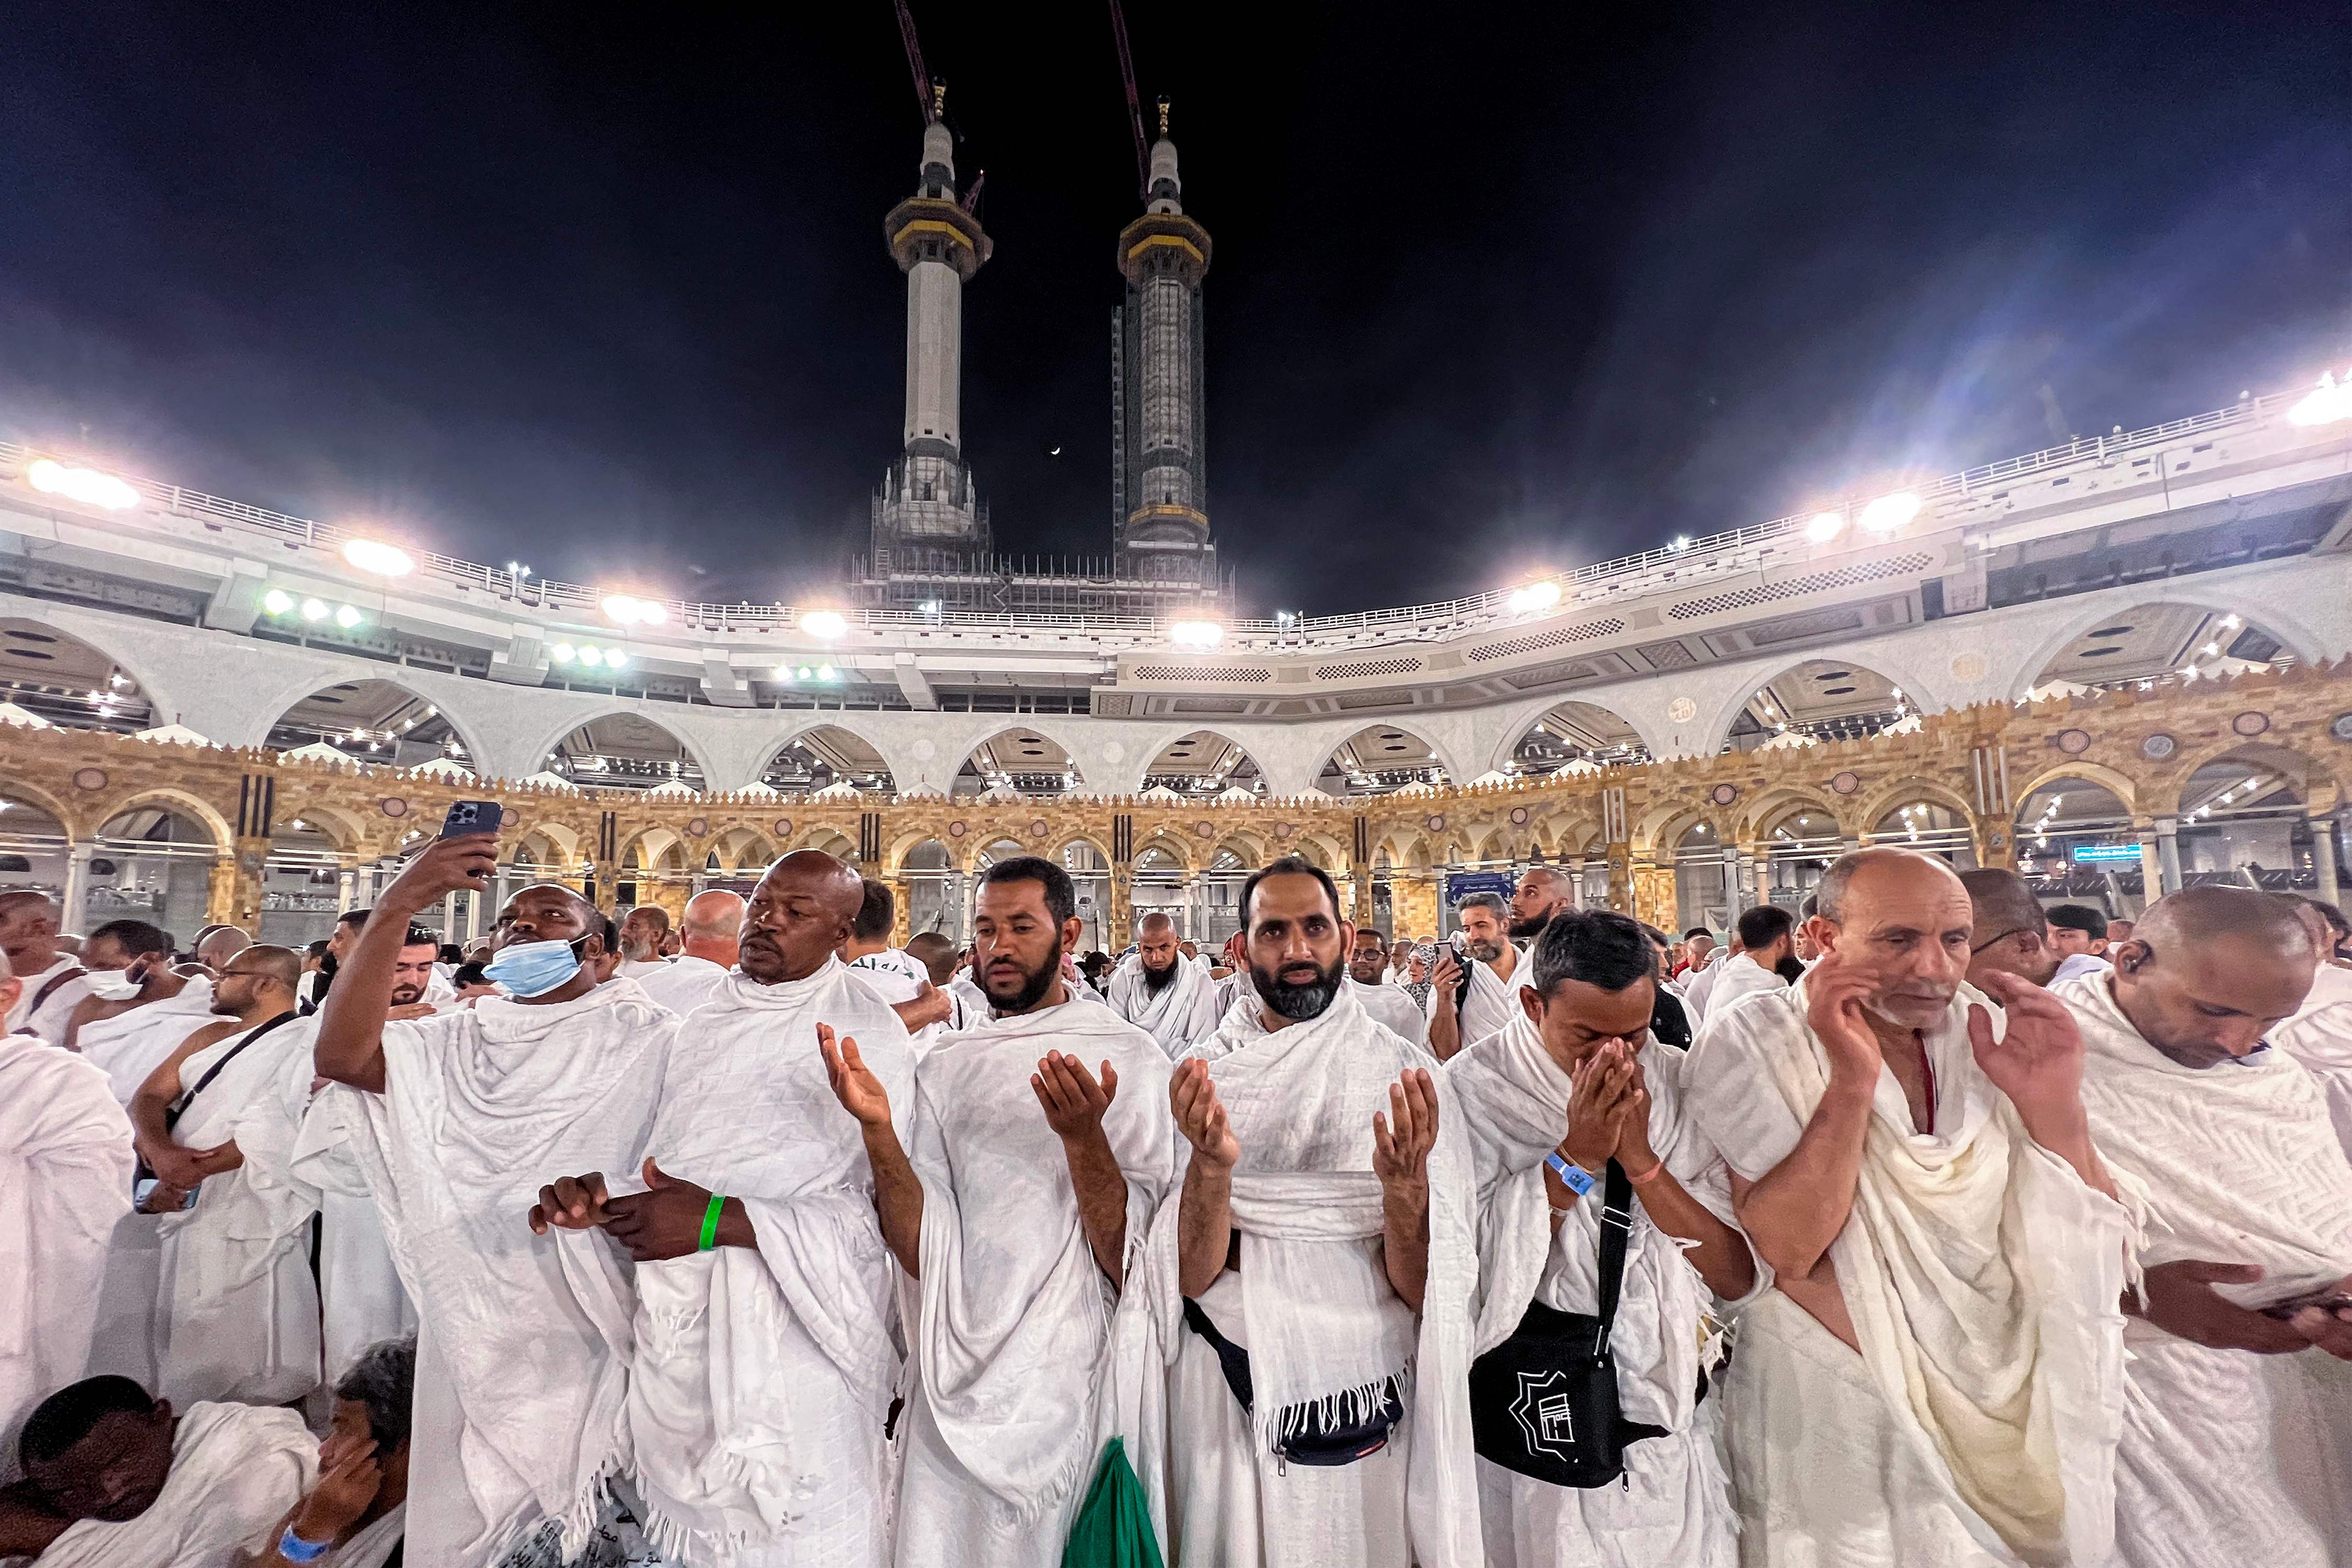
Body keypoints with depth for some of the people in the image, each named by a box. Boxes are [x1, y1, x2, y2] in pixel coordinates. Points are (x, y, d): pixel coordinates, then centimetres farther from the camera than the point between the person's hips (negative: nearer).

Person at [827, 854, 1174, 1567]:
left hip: (1077, 1381, -3)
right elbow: (924, 1252, -7)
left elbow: (1129, 1261, -13)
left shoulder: (1130, 1058, -9)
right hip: (956, 1386, 3)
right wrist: (877, 1129, -22)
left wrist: (1083, 1137, -29)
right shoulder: (944, 1068, 2)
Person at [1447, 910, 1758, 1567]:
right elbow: (1469, 1273, -19)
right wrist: (1575, 1158, -26)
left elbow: (1739, 1278, -7)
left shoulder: (1683, 1087, -5)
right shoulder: (1473, 1088, -17)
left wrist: (1641, 1160, -22)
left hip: (1667, 1422, 3)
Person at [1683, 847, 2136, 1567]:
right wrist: (1851, 1083, -34)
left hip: (2007, 1411, 4)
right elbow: (1779, 1254, -27)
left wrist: (2053, 1109, -24)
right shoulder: (1751, 1048, -19)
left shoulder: (1995, 1039, -6)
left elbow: (2098, 1253, -7)